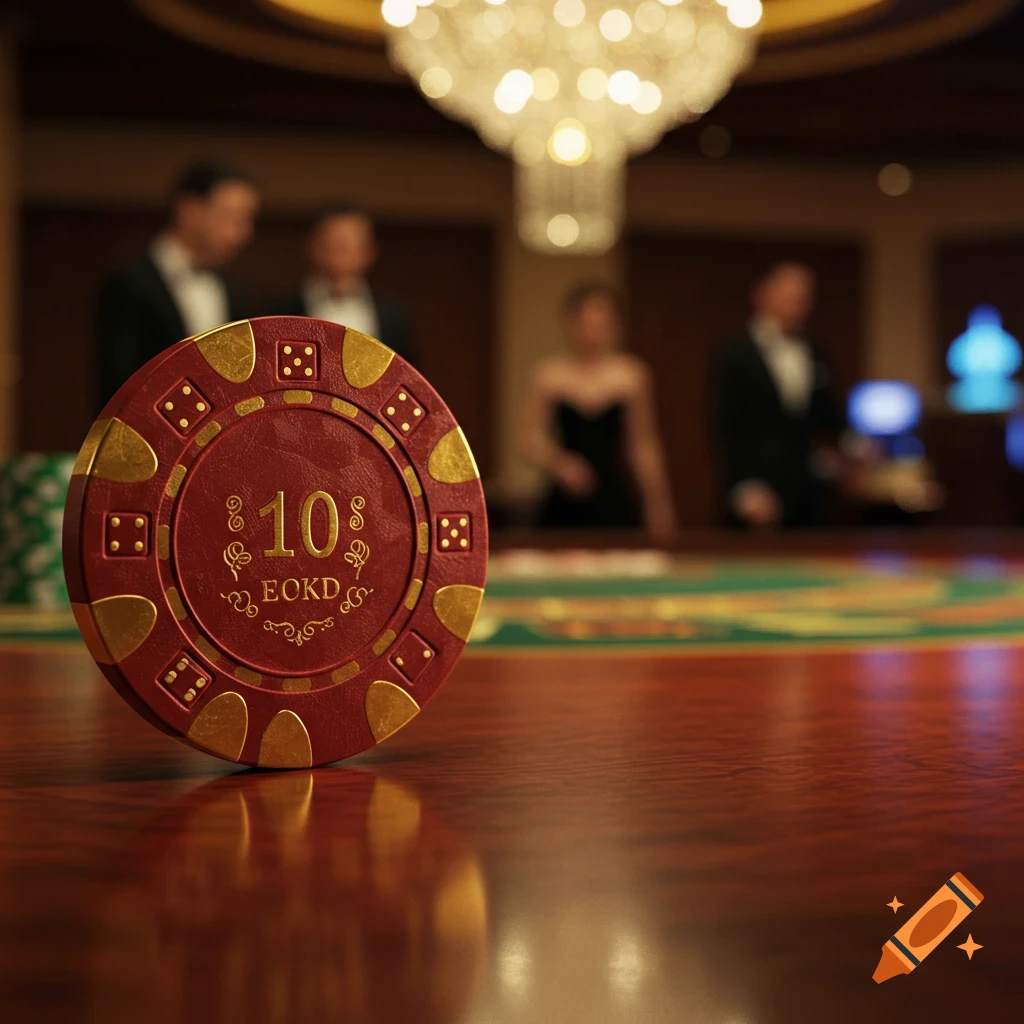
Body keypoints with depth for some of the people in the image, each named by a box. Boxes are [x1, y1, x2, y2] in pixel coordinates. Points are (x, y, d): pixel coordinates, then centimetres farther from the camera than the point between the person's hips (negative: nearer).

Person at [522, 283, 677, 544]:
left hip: (616, 503, 0)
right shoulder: (549, 375, 4)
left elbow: (644, 444, 9)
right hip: (565, 504, 0)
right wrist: (558, 462, -16)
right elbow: (533, 437, 4)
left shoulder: (632, 374, 4)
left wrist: (659, 503, 8)